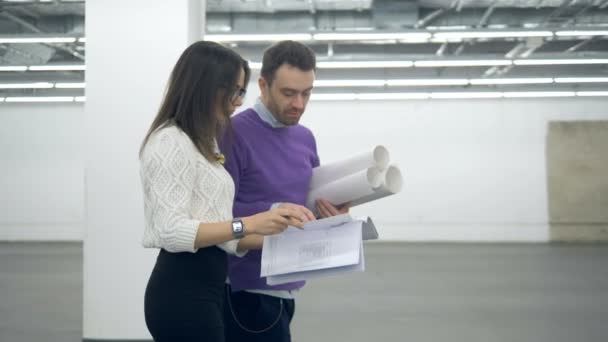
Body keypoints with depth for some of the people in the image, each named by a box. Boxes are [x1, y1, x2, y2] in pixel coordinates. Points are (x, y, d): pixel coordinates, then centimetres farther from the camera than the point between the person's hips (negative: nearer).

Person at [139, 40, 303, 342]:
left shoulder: (201, 144, 17)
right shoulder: (170, 142, -13)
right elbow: (173, 231, -22)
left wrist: (277, 236, 6)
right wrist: (247, 224, -27)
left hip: (202, 290, 10)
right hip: (184, 293, -10)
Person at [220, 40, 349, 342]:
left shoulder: (305, 138, 11)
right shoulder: (235, 134, -13)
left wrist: (331, 213, -3)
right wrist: (274, 210, -30)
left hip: (283, 288, 8)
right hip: (249, 290, -8)